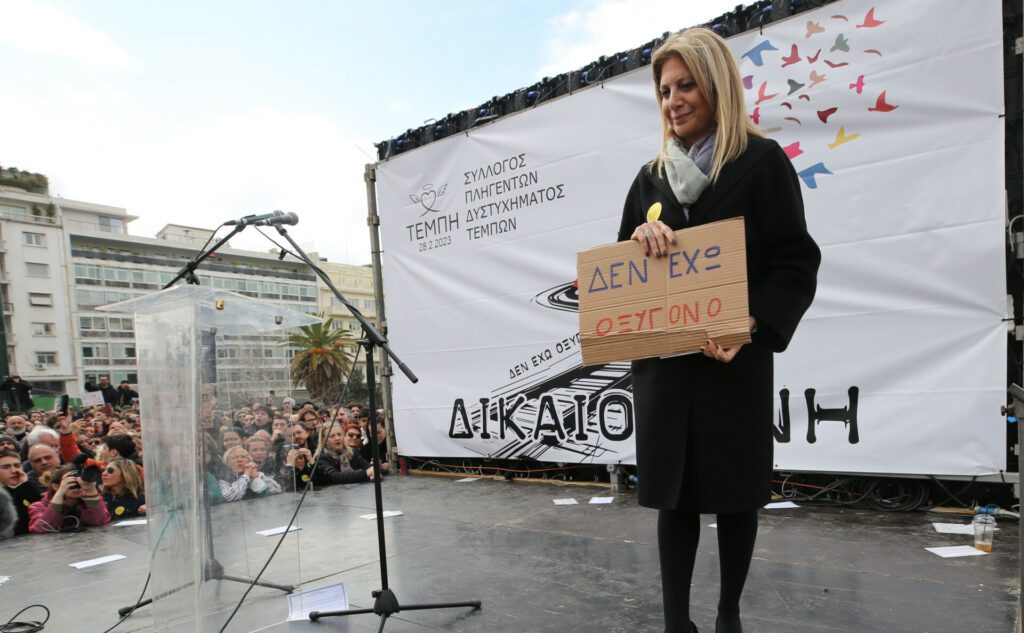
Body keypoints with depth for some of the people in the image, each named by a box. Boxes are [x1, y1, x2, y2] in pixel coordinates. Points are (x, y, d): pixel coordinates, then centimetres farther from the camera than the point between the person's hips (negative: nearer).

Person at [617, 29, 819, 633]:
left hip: (735, 361, -3)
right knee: (673, 492, 7)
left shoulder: (762, 162, -1)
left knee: (734, 491, 9)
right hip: (661, 361, 4)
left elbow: (795, 264, -6)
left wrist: (752, 326, -22)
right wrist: (640, 235, -9)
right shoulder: (652, 177, 13)